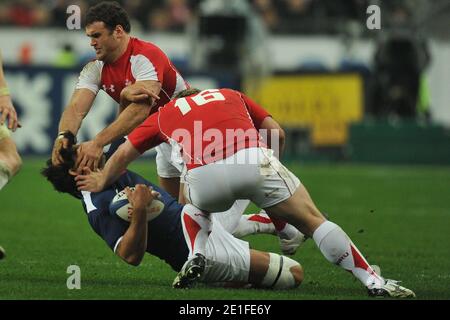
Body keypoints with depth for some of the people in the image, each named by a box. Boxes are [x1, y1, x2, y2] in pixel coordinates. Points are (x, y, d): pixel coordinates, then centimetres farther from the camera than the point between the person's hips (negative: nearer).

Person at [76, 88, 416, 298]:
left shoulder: (164, 114, 32)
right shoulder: (232, 95, 35)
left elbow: (123, 154, 38)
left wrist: (102, 180, 57)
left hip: (203, 178, 1)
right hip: (254, 162, -1)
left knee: (196, 210, 37)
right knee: (314, 222, 9)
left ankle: (196, 258, 14)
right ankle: (373, 281, 2)